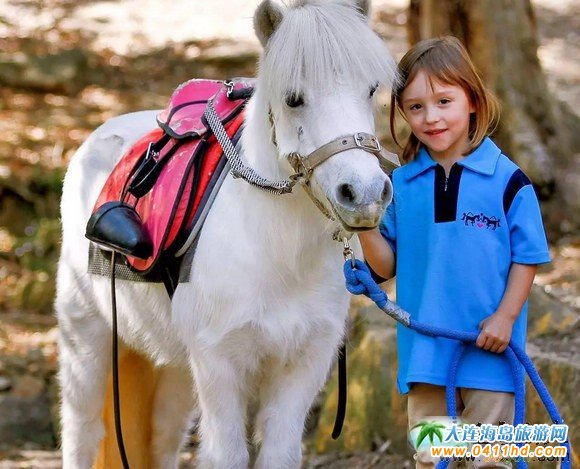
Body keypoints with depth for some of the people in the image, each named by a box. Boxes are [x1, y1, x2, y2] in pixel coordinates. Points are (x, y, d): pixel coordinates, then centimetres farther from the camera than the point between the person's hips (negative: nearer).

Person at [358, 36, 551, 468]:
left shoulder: (506, 180, -7)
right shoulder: (402, 184, 3)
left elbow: (527, 257, -3)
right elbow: (388, 265, 4)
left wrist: (506, 316, -14)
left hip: (488, 350, -4)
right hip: (424, 348, 4)